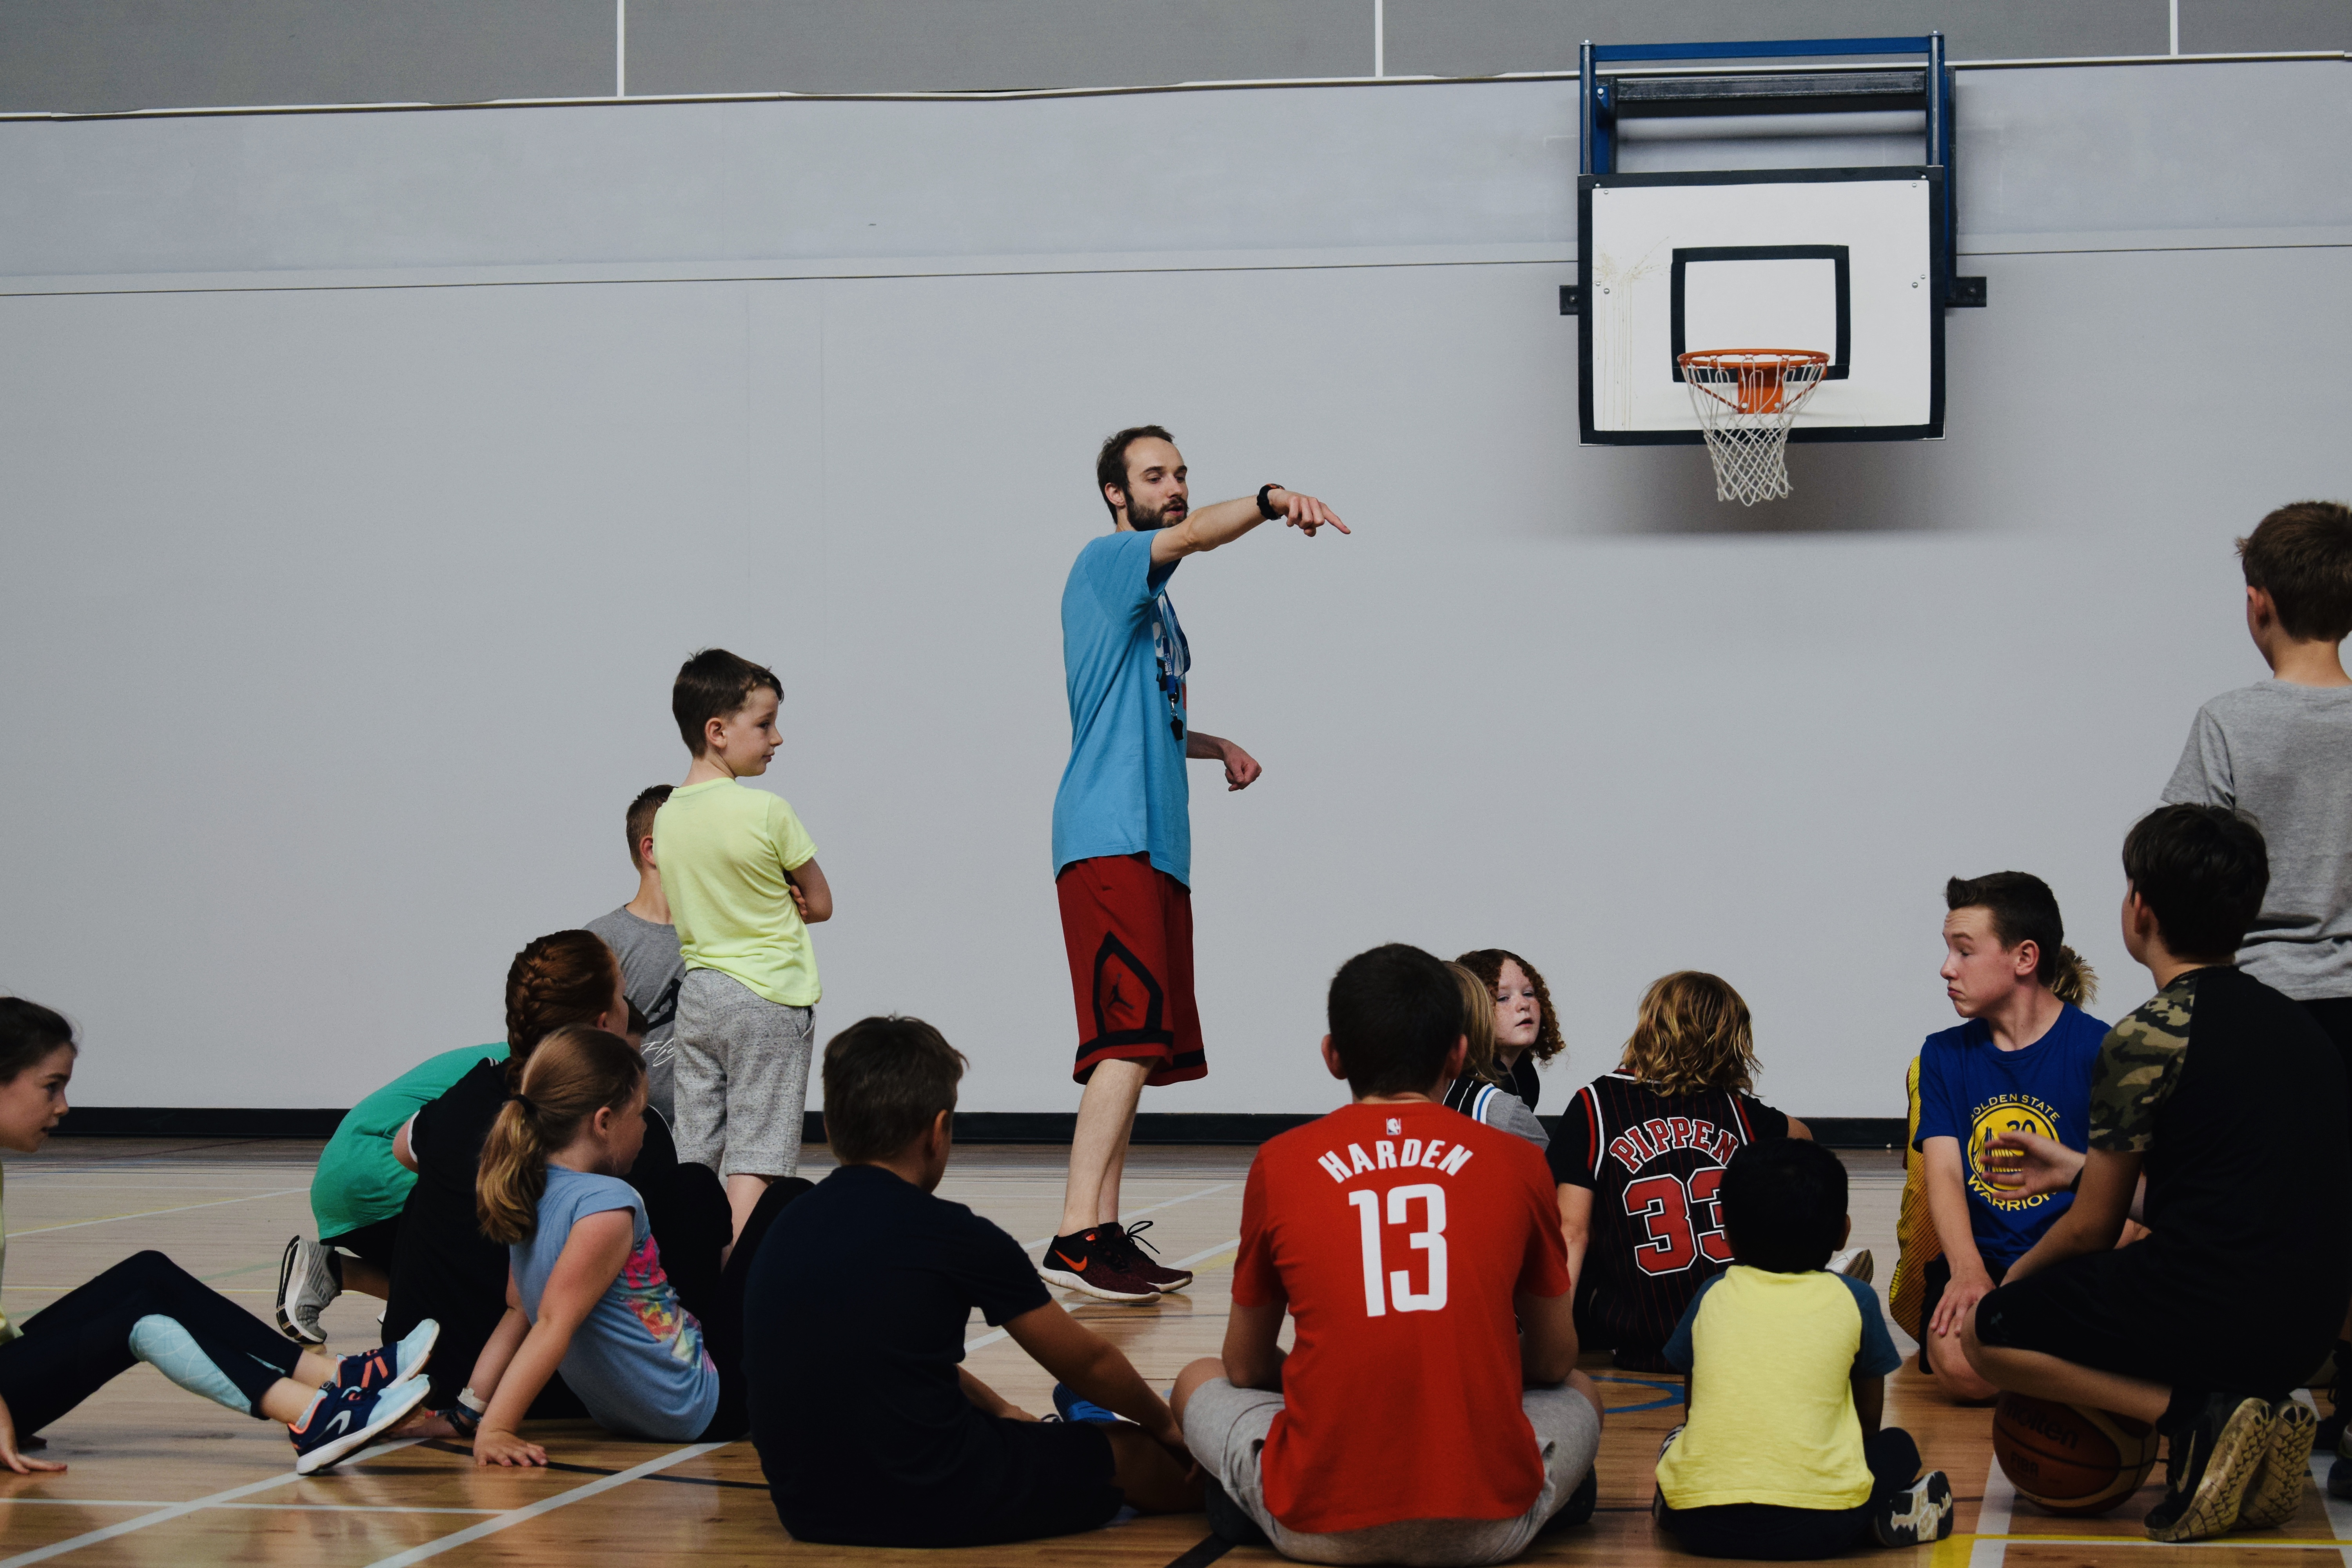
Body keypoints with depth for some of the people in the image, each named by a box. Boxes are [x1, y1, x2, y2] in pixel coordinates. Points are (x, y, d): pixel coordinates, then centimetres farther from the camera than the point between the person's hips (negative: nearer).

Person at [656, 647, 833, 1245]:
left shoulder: (666, 816, 3)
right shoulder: (766, 811, -14)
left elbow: (676, 914, 11)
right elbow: (820, 903, -5)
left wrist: (733, 910, 1)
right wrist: (778, 903, 6)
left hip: (697, 992, 6)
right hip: (769, 998, -6)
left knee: (693, 1152, 9)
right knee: (755, 1153, -4)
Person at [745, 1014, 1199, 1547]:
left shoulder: (787, 1228, 7)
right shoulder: (956, 1236, -10)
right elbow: (1087, 1363, 5)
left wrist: (999, 1411, 37)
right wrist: (1167, 1426, 23)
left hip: (806, 1508, 7)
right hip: (930, 1508, -7)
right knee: (1133, 1453, 14)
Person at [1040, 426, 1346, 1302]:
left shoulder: (1155, 604, 25)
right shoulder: (1106, 564, -3)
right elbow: (1190, 536, -24)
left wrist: (1216, 748, 21)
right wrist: (1270, 503, -40)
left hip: (1154, 843, 10)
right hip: (1111, 837, -10)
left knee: (1141, 1048, 9)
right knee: (1131, 1038, -18)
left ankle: (1105, 1235, 11)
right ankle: (1077, 1236, -22)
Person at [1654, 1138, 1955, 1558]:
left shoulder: (1712, 1297, 17)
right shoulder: (1854, 1299, 13)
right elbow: (1869, 1419, 23)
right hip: (1819, 1524, -2)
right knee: (1898, 1447, 27)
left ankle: (1668, 1506, 8)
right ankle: (1891, 1517, 0)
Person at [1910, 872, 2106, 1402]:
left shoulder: (2099, 1050, 0)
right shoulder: (1944, 1056, 12)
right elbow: (1944, 1172, 1)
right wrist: (1967, 1273, -17)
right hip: (1983, 1256, 2)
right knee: (1961, 1364, -29)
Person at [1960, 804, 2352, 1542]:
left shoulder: (2150, 1038, -10)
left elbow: (2092, 1230, -3)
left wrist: (2014, 1278, 18)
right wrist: (2080, 1167, 37)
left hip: (2209, 1308, -8)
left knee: (1987, 1334, 12)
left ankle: (2197, 1413, -7)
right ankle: (2258, 1409, 6)